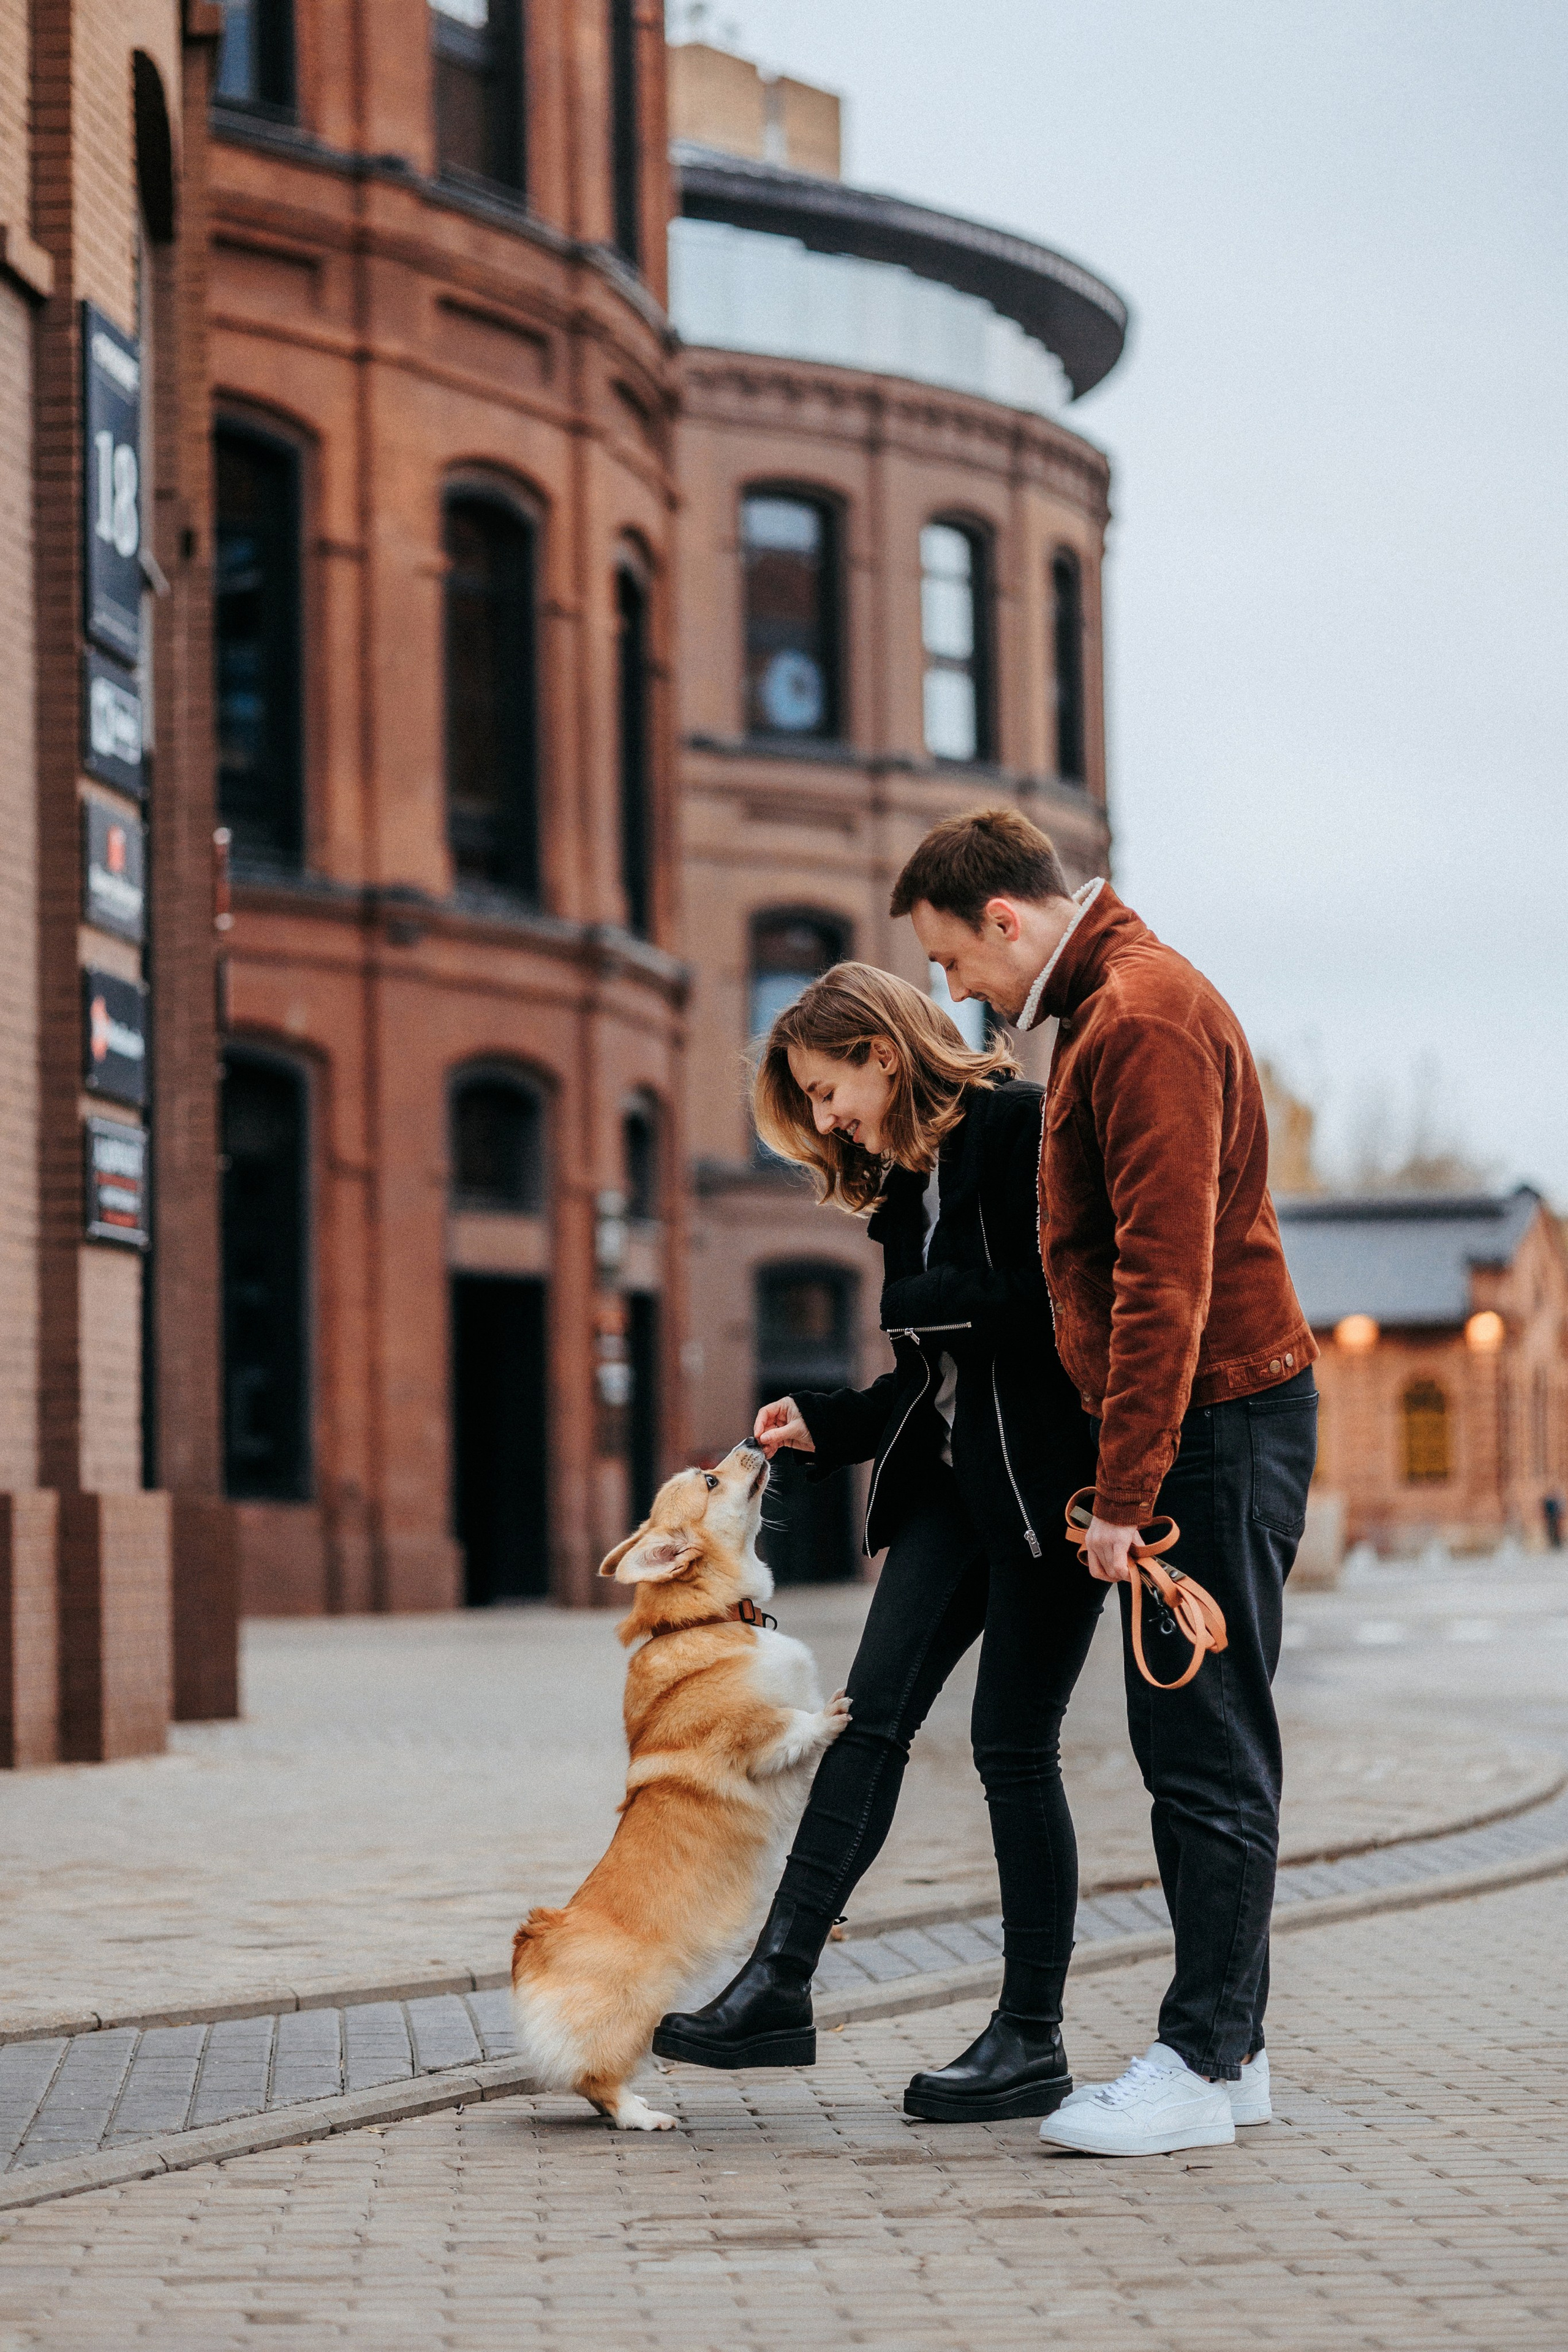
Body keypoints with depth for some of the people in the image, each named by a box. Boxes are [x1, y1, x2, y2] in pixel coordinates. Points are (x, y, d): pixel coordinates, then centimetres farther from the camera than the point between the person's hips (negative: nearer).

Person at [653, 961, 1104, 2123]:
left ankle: (1034, 2037, 6)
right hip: (952, 1477, 8)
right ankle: (781, 1983, -2)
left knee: (1015, 1745, -4)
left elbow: (1051, 1299, -21)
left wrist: (914, 1303, -13)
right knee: (874, 1711, -1)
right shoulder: (906, 1180, 15)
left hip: (1049, 1476, -8)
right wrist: (824, 1423, 7)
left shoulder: (1023, 1125, -11)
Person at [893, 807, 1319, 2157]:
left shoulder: (1142, 1019, -15)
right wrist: (1124, 1472, 19)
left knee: (1208, 1752, -7)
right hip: (1208, 1423, 10)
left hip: (1216, 1423, -10)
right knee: (1195, 1744, 12)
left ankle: (1201, 2067, -3)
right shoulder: (1111, 1006, 18)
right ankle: (1232, 2050, 17)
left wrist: (1126, 1490, -22)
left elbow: (1163, 1276, -22)